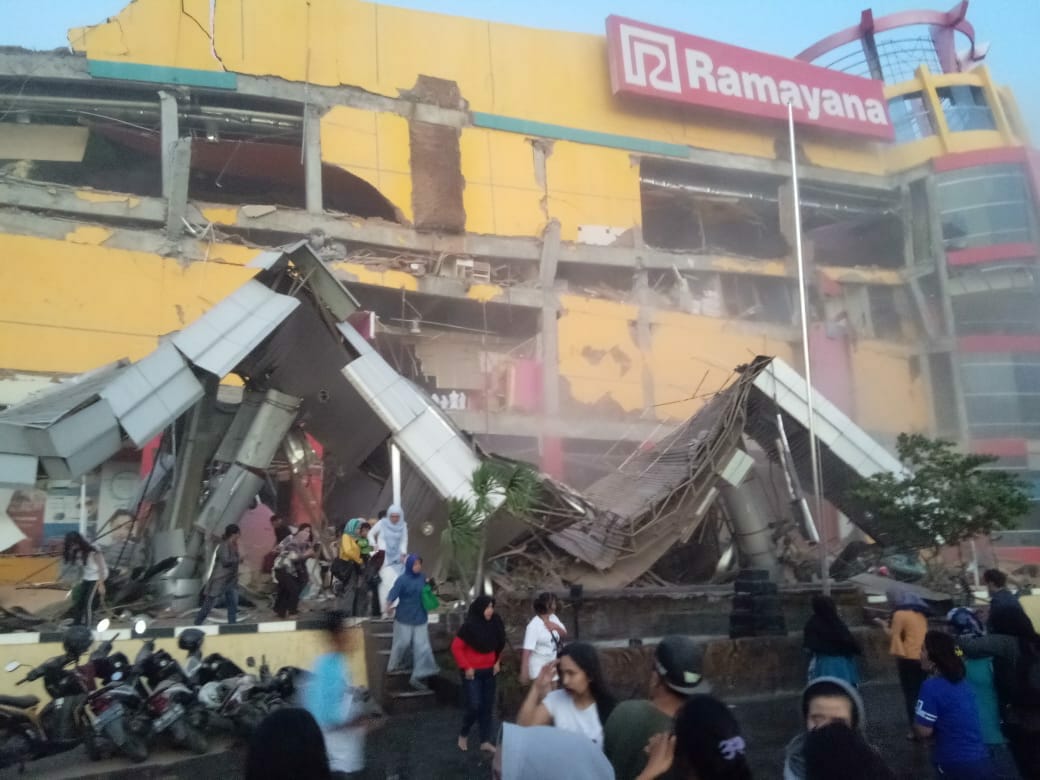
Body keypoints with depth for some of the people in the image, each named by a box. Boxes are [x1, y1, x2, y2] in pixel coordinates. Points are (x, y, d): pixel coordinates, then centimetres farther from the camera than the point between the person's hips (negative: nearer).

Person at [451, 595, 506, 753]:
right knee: (474, 706, -7)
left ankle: (485, 741, 19)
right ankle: (463, 734, 19)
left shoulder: (495, 624, -3)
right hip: (472, 672, -5)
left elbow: (500, 645, 13)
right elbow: (456, 647, -14)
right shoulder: (470, 626, -18)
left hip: (489, 672, 5)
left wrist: (497, 662, 6)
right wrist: (466, 667, -14)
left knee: (487, 707, 9)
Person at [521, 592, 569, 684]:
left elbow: (564, 636, 8)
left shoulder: (553, 618, -2)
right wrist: (524, 673, -26)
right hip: (539, 669, -7)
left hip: (553, 666, 7)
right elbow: (526, 651, -25)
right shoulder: (534, 626, -23)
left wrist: (557, 627, -14)